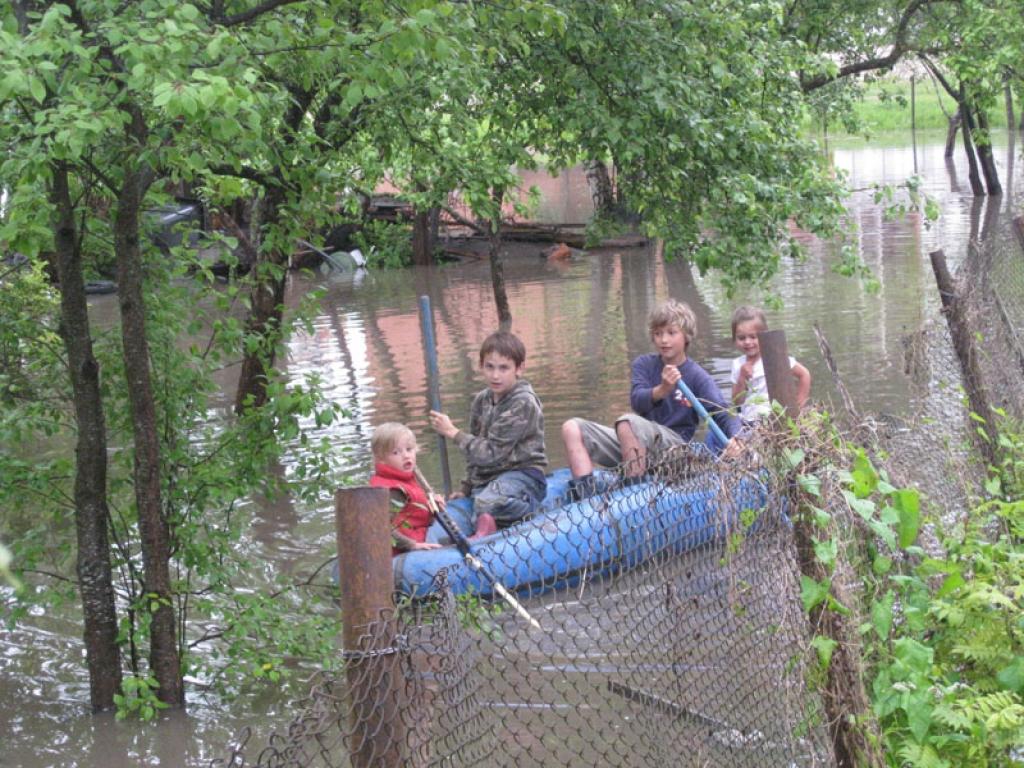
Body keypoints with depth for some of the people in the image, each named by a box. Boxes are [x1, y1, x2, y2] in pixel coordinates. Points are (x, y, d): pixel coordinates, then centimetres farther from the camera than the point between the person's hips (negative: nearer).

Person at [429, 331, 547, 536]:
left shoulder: (523, 404, -13)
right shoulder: (481, 401, 12)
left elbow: (490, 453, -14)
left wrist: (452, 432, -6)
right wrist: (467, 489, 17)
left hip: (521, 475, -7)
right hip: (485, 480, 7)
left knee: (486, 504, -37)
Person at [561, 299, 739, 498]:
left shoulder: (698, 377, -3)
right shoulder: (644, 364, 7)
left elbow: (723, 415, -10)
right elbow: (636, 401, -10)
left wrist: (735, 439, -33)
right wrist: (662, 390, -32)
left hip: (673, 443, -5)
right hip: (637, 441, 5)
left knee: (627, 421, -35)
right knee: (572, 428, -9)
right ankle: (585, 496, -26)